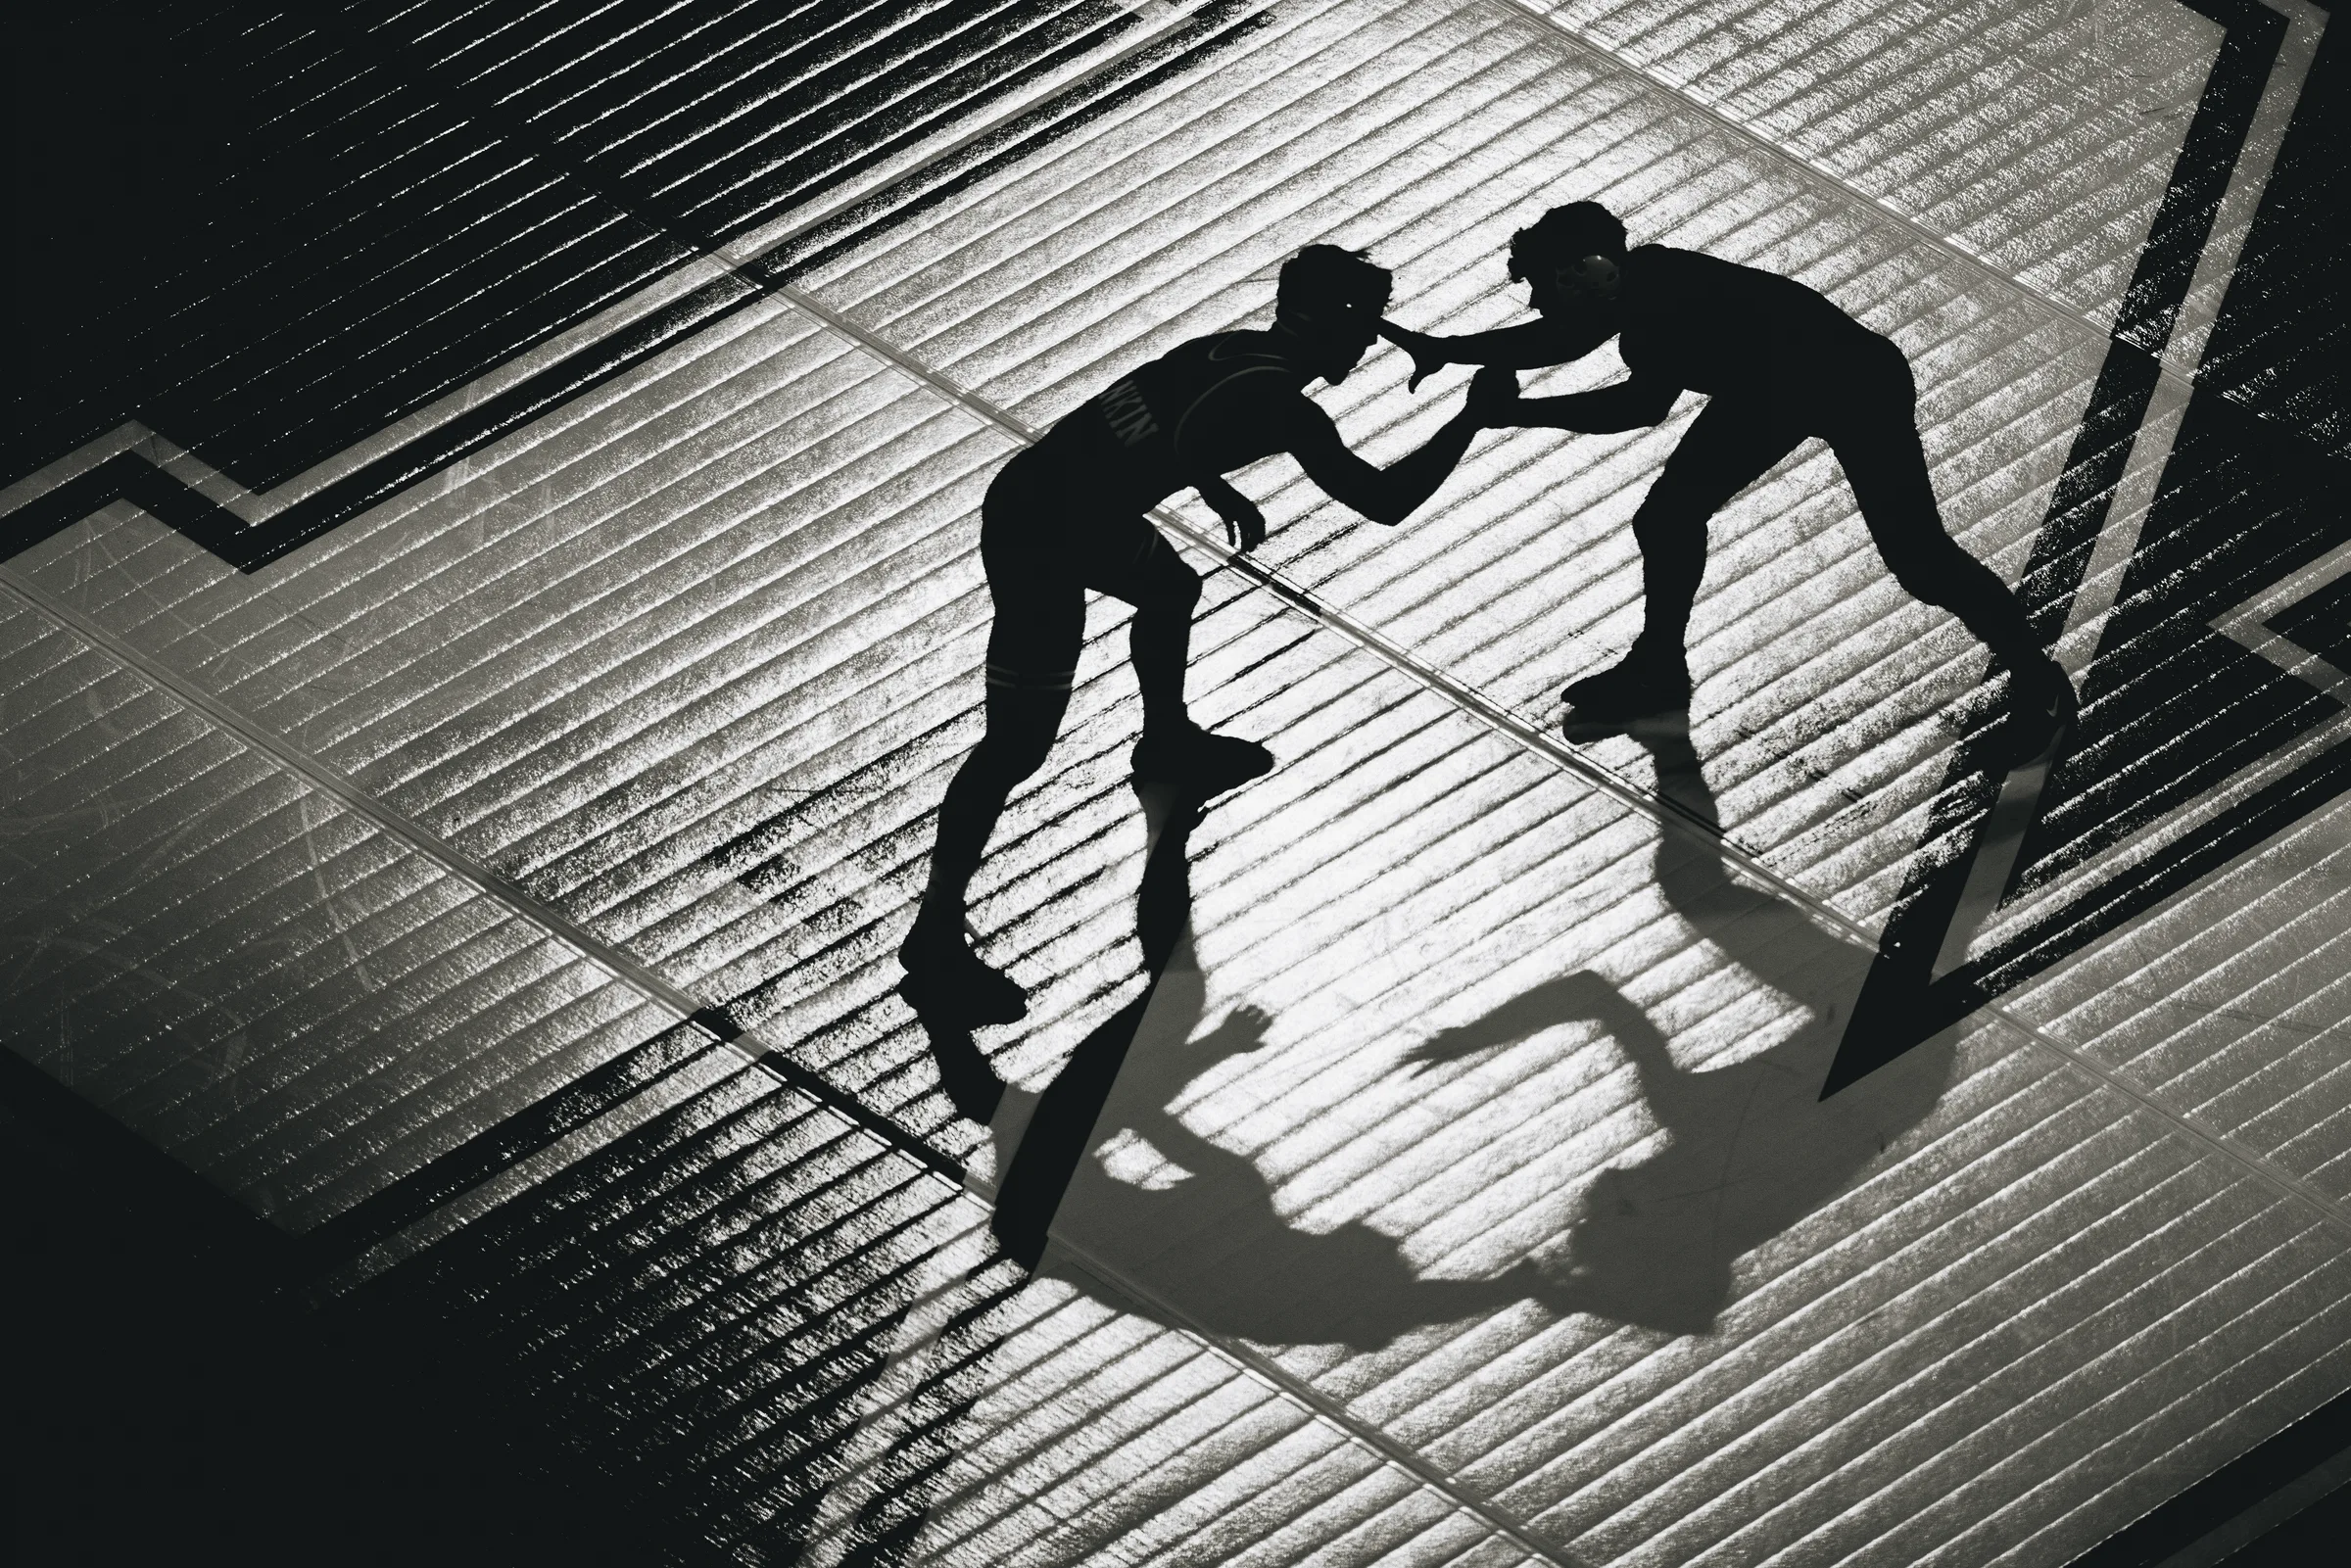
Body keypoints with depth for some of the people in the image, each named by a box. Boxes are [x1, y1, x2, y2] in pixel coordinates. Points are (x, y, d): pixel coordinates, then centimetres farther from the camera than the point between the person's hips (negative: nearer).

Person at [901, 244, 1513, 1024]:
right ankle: (935, 943, -1)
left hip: (1053, 494, 10)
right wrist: (1477, 413, -5)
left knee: (1172, 588, 33)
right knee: (1020, 744, -6)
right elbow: (1386, 500, -15)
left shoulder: (1235, 351, 9)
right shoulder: (1281, 405, -17)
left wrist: (1217, 489, 25)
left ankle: (1167, 742, 59)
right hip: (1040, 536, -10)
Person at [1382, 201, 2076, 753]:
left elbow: (1642, 403, -44)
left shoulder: (1673, 296, -35)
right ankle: (1658, 670, 22)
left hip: (1861, 384, -9)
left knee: (1915, 555, -9)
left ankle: (2036, 679, 8)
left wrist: (1519, 412, -41)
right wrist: (1440, 349, 5)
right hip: (1771, 386, 9)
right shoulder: (1634, 282, -9)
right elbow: (1558, 340, 7)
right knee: (1669, 515, 5)